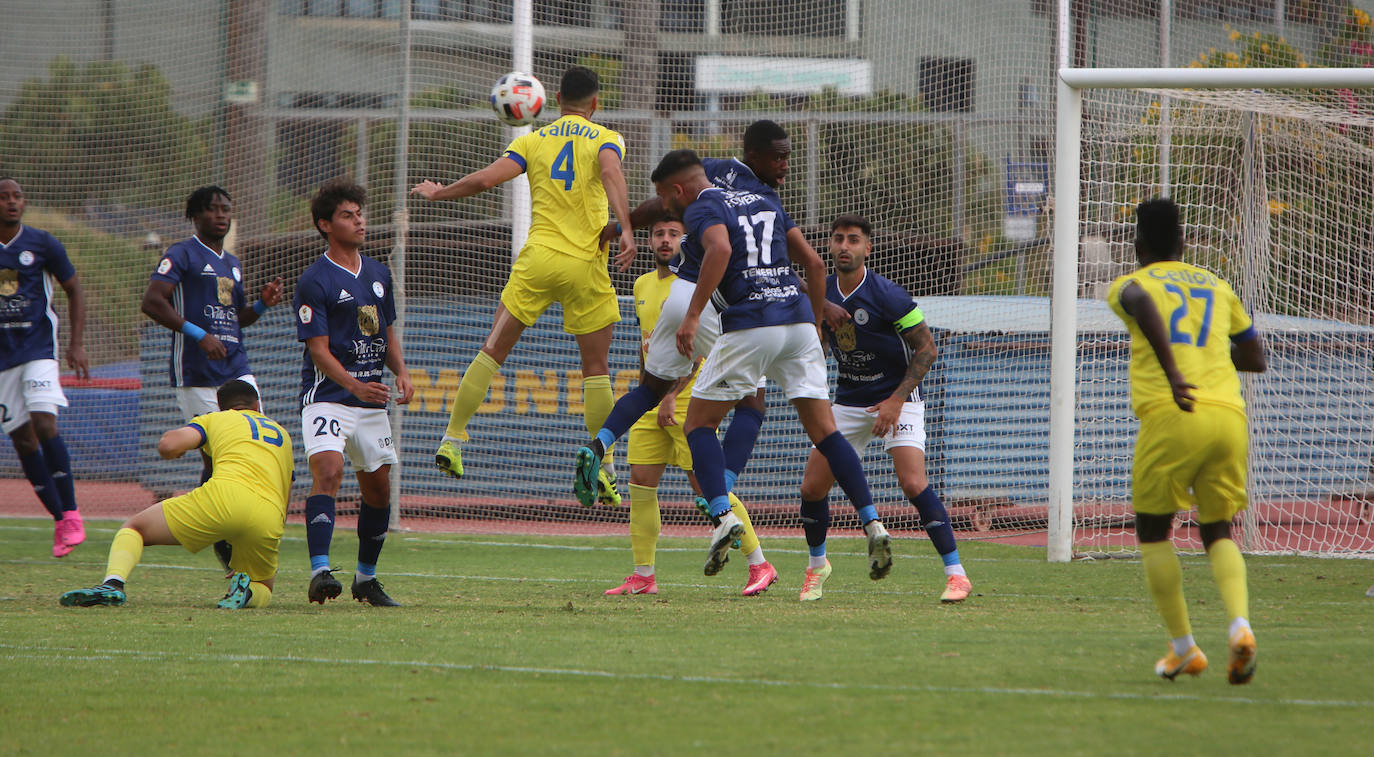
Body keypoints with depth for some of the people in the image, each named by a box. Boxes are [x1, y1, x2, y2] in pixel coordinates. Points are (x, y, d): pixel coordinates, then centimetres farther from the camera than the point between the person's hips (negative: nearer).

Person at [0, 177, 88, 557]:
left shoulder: (42, 244, -1)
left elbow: (74, 290, 8)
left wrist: (76, 344, 0)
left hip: (38, 347, -3)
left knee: (44, 425, -19)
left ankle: (71, 515, -14)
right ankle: (60, 519, 8)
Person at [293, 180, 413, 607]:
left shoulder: (378, 274, 13)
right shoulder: (315, 281, -10)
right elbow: (319, 350, -15)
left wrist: (401, 373, 4)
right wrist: (354, 385, -29)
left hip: (372, 401, 7)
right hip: (327, 396, -7)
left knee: (378, 489, 10)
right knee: (328, 471, -26)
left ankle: (366, 578, 26)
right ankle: (320, 571, -33)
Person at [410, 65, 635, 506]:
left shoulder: (533, 141, 9)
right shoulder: (605, 140, 4)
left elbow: (484, 180, -2)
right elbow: (611, 174, -18)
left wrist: (437, 193, 16)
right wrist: (625, 230, -29)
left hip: (537, 259, 1)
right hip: (586, 266, -1)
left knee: (493, 350, 9)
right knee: (596, 369, 6)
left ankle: (452, 439, 4)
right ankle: (602, 469, 5)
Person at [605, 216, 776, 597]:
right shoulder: (643, 285, 15)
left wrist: (671, 394, -25)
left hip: (688, 396, -7)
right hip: (653, 398, 7)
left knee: (705, 484, -9)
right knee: (641, 483, 0)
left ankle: (759, 565, 0)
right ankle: (643, 576, 6)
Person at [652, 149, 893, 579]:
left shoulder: (702, 210, 1)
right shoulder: (765, 203, 23)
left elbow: (720, 249, -22)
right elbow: (813, 262, 21)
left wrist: (693, 314, -22)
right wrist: (816, 324, 27)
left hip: (749, 326, -6)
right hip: (799, 316, 6)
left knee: (700, 424, 7)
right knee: (823, 430, 7)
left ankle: (722, 515, -13)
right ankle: (872, 524, -6)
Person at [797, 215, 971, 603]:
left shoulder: (887, 295, -17)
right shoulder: (821, 294, -2)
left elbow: (926, 348, -12)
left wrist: (897, 400, -19)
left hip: (897, 398, -5)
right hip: (848, 402, 5)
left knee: (912, 483, -23)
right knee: (812, 487, 0)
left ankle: (955, 573, -16)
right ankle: (816, 565, 26)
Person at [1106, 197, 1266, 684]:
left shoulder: (1130, 284, 11)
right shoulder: (1217, 287, 24)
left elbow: (1142, 304, -16)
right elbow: (1255, 358, 29)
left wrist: (1172, 373, -23)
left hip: (1170, 413, -4)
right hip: (1229, 416, 4)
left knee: (1152, 531, 16)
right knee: (1218, 533, 16)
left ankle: (1183, 648, 10)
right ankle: (1239, 624, -11)